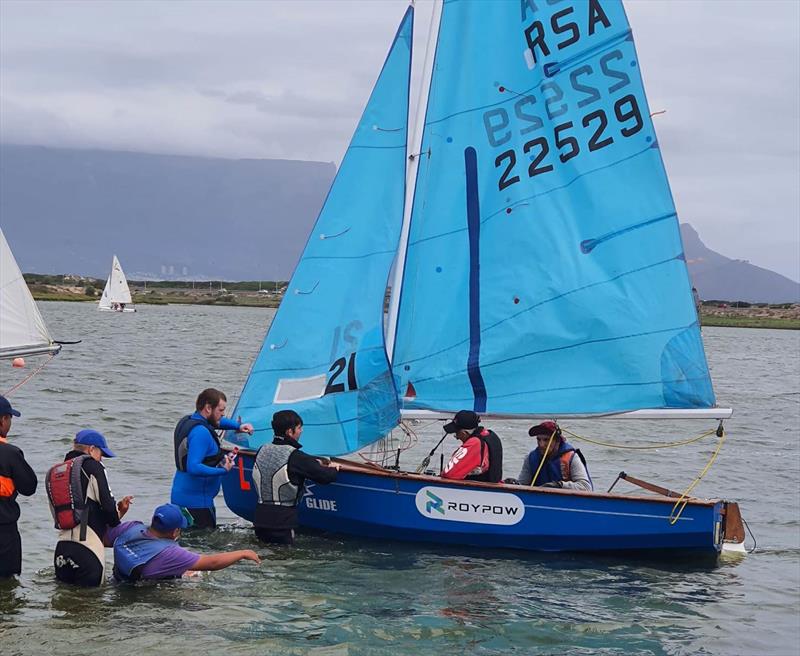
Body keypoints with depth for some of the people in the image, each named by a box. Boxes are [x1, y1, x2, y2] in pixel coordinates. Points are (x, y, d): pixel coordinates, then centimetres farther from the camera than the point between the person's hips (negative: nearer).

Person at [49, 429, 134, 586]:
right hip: (88, 546, -6)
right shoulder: (92, 466, -3)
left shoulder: (53, 473, 18)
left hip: (62, 545, 6)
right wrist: (115, 520, 16)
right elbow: (107, 505, -9)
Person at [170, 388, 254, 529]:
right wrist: (223, 471, -24)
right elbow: (193, 468, -28)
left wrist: (238, 426, 20)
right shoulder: (201, 432, -20)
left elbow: (217, 422, 34)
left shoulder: (187, 421, 13)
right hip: (195, 501, -10)